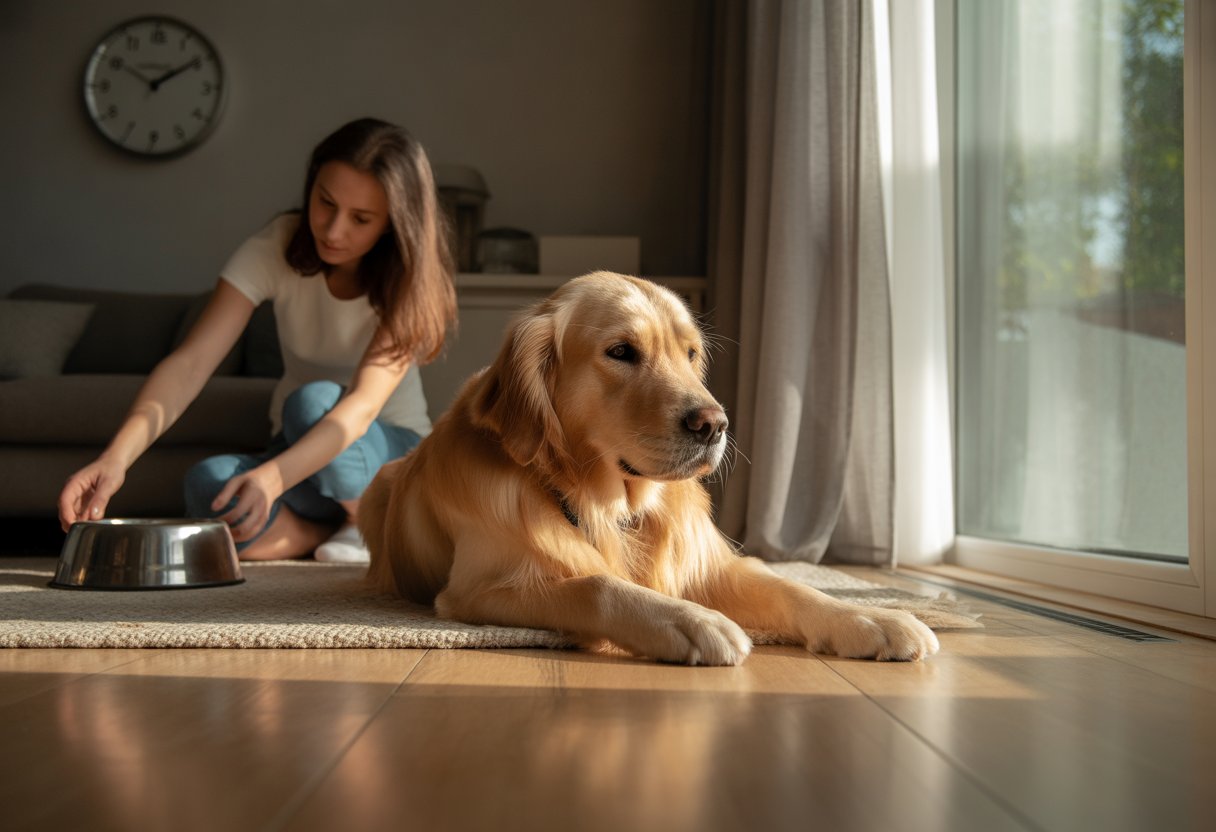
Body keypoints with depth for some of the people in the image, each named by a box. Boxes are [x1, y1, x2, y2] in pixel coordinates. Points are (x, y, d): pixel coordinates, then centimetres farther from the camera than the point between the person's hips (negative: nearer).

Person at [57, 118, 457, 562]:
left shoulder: (409, 276, -19)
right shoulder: (275, 248, -14)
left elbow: (364, 404, -34)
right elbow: (189, 363, -24)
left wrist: (273, 477, -51)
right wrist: (116, 456, -41)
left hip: (390, 449, -1)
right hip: (301, 448, 2)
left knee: (312, 402, -35)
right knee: (208, 485, -32)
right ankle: (340, 528, -9)